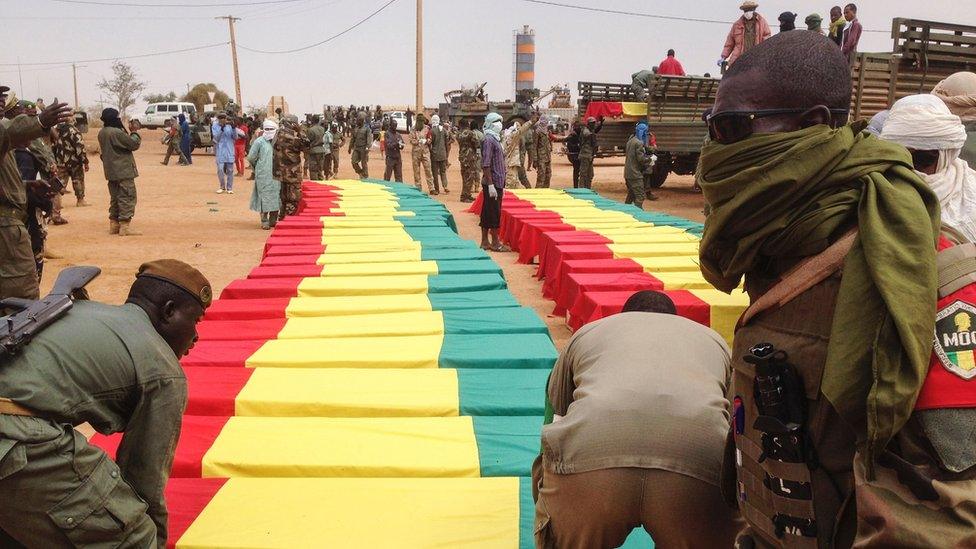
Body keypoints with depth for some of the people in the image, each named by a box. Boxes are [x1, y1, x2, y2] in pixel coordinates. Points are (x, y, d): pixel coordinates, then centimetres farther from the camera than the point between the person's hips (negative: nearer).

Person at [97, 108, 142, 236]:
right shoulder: (117, 132, -19)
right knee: (127, 198, -5)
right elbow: (134, 144, -14)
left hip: (111, 172, 9)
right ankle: (124, 226, -8)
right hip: (124, 172, -9)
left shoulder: (101, 133, 9)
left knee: (115, 198, 16)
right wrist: (134, 131, 0)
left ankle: (114, 225, 20)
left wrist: (129, 132, 9)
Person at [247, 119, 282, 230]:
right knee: (264, 197, -3)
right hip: (263, 175, -4)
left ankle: (273, 220, 18)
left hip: (275, 174, 4)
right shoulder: (259, 141, -4)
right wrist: (258, 166, 8)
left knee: (276, 196, 7)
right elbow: (251, 157, -1)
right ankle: (264, 221, 3)